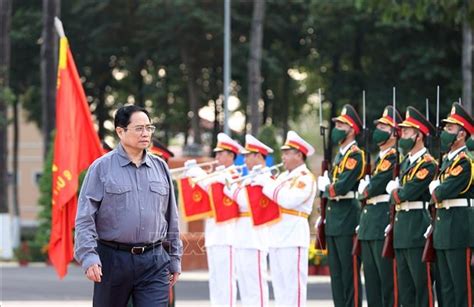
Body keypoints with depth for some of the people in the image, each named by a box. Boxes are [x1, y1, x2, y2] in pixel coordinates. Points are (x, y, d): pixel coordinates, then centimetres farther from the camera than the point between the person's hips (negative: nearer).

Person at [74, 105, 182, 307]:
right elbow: (85, 219, -6)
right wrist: (88, 257, -17)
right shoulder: (102, 168, -2)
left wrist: (175, 259, 16)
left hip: (154, 262, 2)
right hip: (113, 259, -2)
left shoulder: (160, 167, 11)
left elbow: (171, 218, 17)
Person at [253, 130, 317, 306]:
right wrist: (258, 183, 3)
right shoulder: (283, 176, 20)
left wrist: (266, 183, -15)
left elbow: (289, 199, -23)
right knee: (279, 284, 10)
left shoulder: (305, 178, -7)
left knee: (293, 284, -8)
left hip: (293, 237, -9)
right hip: (277, 237, 9)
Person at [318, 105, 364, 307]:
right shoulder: (340, 155, 18)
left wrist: (325, 186, -3)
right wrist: (326, 185, -1)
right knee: (336, 272, 10)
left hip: (348, 219, -9)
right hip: (334, 219, 9)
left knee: (350, 273, -6)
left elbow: (342, 187, -20)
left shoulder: (355, 155, -11)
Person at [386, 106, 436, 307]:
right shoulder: (406, 162, 17)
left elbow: (406, 194, -19)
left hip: (418, 230, -9)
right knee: (404, 286, 10)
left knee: (422, 284, -6)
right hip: (401, 230, 9)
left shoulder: (427, 164, -11)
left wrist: (394, 190, 0)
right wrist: (397, 192, -2)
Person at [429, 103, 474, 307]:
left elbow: (442, 192, -19)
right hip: (443, 228, 9)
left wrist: (435, 189, 0)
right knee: (446, 288, 11)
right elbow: (436, 191, 17)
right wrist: (438, 190, -3)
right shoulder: (447, 159, 16)